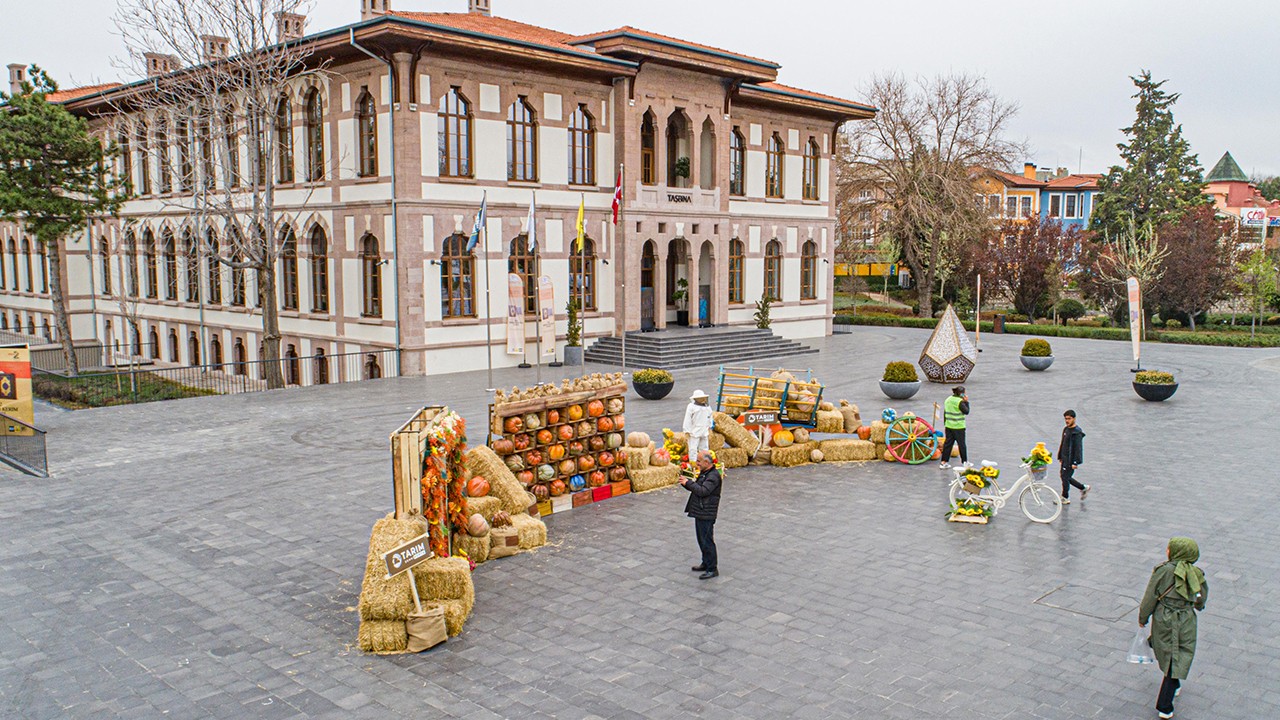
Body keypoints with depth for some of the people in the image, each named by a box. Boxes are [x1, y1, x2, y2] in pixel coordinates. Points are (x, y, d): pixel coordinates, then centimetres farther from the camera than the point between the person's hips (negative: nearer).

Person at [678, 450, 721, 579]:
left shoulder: (713, 476, -19)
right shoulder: (704, 473, 14)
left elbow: (703, 491, -28)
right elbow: (697, 488, 18)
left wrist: (688, 483, -21)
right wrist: (685, 482, 1)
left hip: (706, 515, -10)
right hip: (700, 513, 10)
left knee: (707, 541, -5)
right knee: (702, 540, 19)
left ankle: (712, 569, 3)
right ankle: (706, 564, 31)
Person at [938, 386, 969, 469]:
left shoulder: (948, 400, 7)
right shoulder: (960, 402, -16)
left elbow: (944, 413, 12)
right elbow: (966, 411, -12)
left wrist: (945, 423, 19)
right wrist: (966, 402, -5)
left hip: (949, 426, 7)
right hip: (958, 427, -6)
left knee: (947, 443, 9)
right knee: (962, 444, 7)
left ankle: (943, 462, 8)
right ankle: (965, 461, 19)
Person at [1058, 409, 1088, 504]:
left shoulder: (1077, 432, -18)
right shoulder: (1066, 429, 10)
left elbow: (1078, 448, -19)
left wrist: (1076, 462, -21)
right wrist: (1060, 457, 21)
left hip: (1071, 460, -9)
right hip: (1065, 458, 9)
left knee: (1065, 477, -3)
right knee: (1063, 476, 14)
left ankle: (1065, 498, 11)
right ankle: (1083, 488, 30)